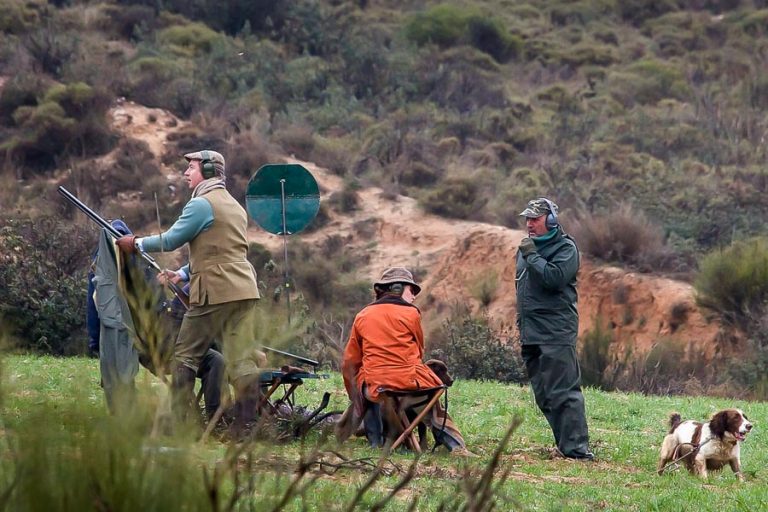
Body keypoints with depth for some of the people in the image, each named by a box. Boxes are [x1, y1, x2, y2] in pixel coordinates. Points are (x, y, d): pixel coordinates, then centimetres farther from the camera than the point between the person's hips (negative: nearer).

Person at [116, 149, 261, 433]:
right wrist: (182, 274, 19)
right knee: (241, 359, 1)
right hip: (245, 292, 7)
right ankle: (245, 427, -3)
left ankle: (179, 421, 2)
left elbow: (171, 240, -5)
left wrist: (136, 243, 9)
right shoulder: (235, 206, 20)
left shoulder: (202, 204, -8)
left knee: (185, 356, 3)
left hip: (214, 293, -7)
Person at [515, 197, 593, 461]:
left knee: (563, 392, -14)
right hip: (530, 333, 9)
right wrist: (521, 321, 22)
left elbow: (555, 278, -23)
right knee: (543, 395, 9)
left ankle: (577, 449, -16)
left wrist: (532, 256, -15)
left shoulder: (565, 248, -6)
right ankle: (567, 443, 14)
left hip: (556, 332, -9)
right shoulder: (527, 247, 18)